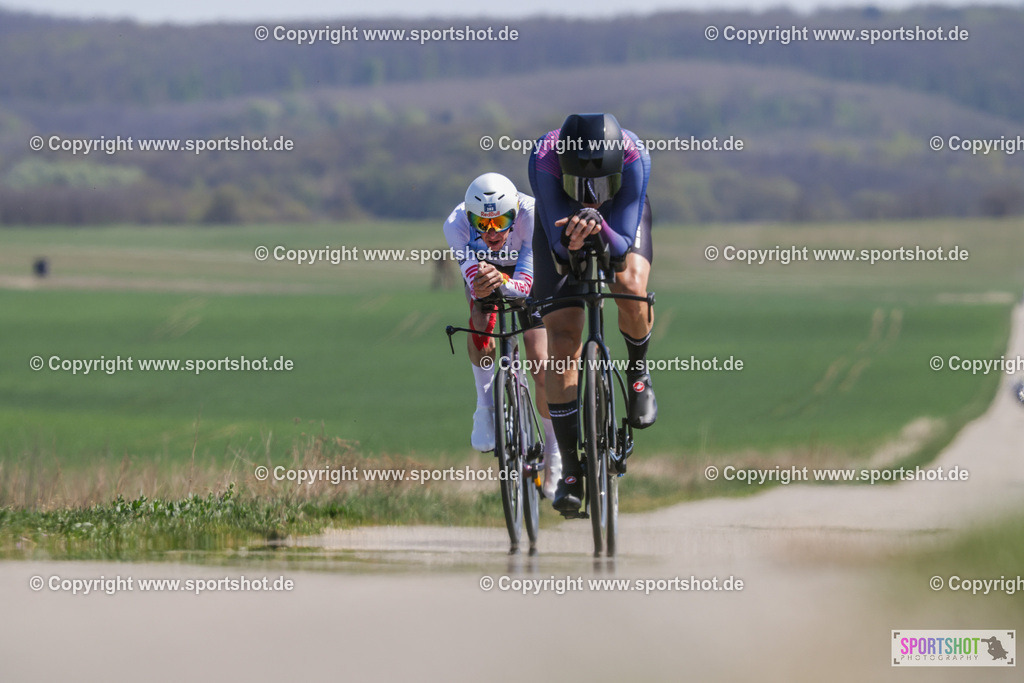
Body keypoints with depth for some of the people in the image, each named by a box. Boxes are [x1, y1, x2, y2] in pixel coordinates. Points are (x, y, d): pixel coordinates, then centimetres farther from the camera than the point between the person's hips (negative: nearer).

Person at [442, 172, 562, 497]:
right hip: (483, 267, 2)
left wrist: (503, 283, -63)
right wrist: (481, 285, -65)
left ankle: (554, 451, 5)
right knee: (481, 324, -29)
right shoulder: (457, 225, -36)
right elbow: (473, 280, -42)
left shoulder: (531, 215, -40)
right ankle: (486, 406, -4)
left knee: (541, 363, -13)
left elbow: (527, 283, -42)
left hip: (526, 271, -2)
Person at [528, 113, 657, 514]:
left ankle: (638, 372, 2)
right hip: (559, 216, 0)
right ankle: (571, 468, -4)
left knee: (630, 287, -31)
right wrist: (571, 239, -55)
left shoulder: (633, 156, -40)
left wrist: (599, 227, -58)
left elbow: (622, 247, -38)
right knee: (562, 336, -11)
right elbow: (559, 243, -33)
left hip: (620, 218, 0)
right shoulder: (545, 159, -39)